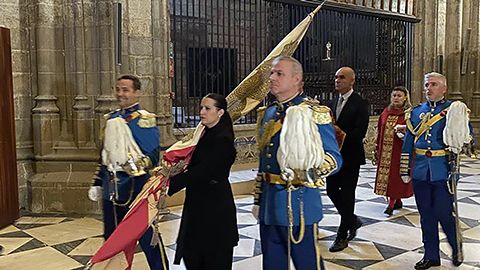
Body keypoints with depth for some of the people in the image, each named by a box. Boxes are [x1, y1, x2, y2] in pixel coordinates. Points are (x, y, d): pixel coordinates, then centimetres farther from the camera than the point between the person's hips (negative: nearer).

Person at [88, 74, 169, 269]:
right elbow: (105, 154, 18)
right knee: (111, 238, 17)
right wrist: (97, 183, 16)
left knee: (147, 238, 3)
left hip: (136, 187, -7)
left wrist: (133, 166, -31)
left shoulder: (145, 119, -9)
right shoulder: (111, 118, 11)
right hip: (111, 189, 7)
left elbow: (153, 157, -13)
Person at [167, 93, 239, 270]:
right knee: (191, 255, 14)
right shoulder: (207, 135, 12)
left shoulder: (222, 140, -16)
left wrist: (169, 185, -26)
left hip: (215, 209, -9)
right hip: (199, 205, 9)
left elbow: (200, 172, -23)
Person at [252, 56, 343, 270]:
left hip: (299, 203, -6)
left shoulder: (315, 113, -10)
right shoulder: (267, 113, 11)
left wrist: (309, 171, -32)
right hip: (269, 204, 6)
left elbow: (335, 159, -13)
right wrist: (258, 200, 18)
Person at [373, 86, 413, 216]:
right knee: (385, 175, 8)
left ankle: (392, 203, 1)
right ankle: (397, 201, 23)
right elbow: (379, 131, 13)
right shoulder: (386, 112, 11)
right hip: (385, 150, 6)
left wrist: (405, 132, -28)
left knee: (395, 175, -4)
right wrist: (377, 149, 11)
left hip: (400, 150, -6)